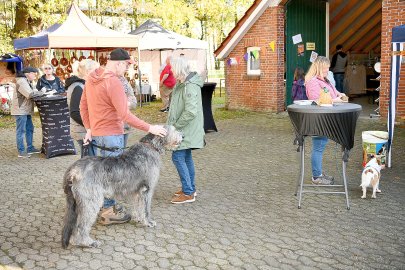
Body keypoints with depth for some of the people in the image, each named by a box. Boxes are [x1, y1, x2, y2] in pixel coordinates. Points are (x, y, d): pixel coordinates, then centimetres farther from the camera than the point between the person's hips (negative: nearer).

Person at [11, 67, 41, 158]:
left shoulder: (27, 82, 17)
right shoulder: (21, 82, -17)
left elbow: (33, 92, 13)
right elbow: (30, 94, -26)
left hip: (26, 111, 11)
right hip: (20, 111, -10)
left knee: (30, 129, 15)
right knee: (21, 131, -5)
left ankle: (30, 148, 24)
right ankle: (21, 151, 0)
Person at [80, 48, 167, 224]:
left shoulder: (91, 78, 8)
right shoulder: (113, 82, -20)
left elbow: (83, 105, 13)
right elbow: (125, 115, -25)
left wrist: (89, 129, 18)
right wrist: (149, 128, -20)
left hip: (96, 133, 9)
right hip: (111, 134, -9)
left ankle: (107, 205, 31)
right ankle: (108, 212, 12)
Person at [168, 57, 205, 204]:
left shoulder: (190, 86, -22)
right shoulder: (183, 83, 12)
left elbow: (191, 111, -30)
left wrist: (176, 125, -19)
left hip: (186, 130, -10)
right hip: (185, 130, 10)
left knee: (178, 157, -9)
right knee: (186, 158, 16)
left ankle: (188, 193, -3)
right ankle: (190, 188, 27)